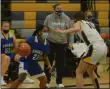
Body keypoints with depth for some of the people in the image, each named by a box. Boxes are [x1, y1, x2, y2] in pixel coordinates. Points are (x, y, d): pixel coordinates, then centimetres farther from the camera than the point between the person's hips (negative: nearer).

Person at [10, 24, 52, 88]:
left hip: (34, 62, 7)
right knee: (21, 78, -26)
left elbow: (45, 56, 8)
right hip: (25, 60, -7)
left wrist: (49, 65, -4)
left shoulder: (46, 44, -5)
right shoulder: (31, 39, -23)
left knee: (44, 79, 7)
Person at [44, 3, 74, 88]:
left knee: (60, 63, 8)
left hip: (62, 44, 1)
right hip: (51, 43, -1)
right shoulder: (49, 18, -5)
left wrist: (70, 43, 3)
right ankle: (47, 81, 14)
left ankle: (59, 81, 21)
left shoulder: (66, 18, -3)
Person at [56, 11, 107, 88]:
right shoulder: (90, 23, 30)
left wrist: (62, 31, -14)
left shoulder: (79, 22, 11)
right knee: (90, 71, 28)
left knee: (79, 72, 4)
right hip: (103, 47, 7)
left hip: (95, 48, -7)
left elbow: (76, 29, -13)